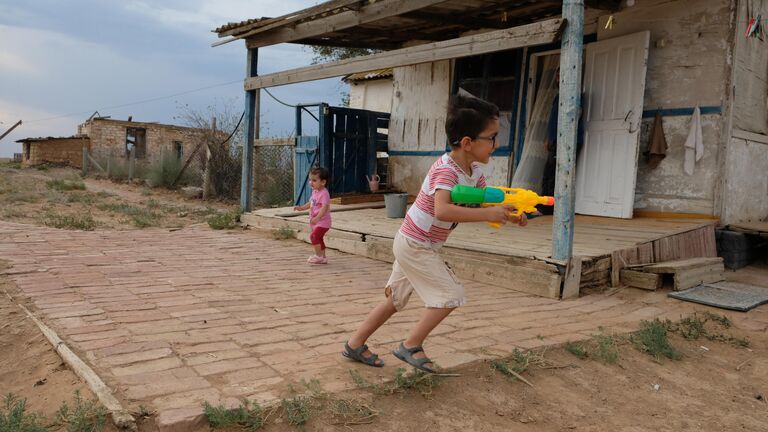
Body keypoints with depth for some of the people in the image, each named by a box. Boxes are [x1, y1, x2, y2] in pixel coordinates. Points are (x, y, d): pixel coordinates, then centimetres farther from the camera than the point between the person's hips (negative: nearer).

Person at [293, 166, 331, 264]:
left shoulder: (324, 193, -21)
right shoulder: (314, 192, 8)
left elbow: (324, 207, -31)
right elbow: (310, 204, 23)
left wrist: (317, 218, -42)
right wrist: (301, 207, 10)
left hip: (323, 221, -10)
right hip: (315, 221, 10)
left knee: (313, 236, -19)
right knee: (318, 238, 18)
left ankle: (318, 256, -7)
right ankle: (323, 257, 30)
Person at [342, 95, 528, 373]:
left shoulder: (473, 171, 3)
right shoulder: (446, 170, -26)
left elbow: (487, 201, 9)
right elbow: (442, 211, -43)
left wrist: (508, 215, -12)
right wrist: (489, 215, -41)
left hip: (412, 245, 9)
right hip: (415, 246, -9)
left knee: (395, 299, 17)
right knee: (451, 295, -5)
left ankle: (355, 345, 27)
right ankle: (411, 346, 7)